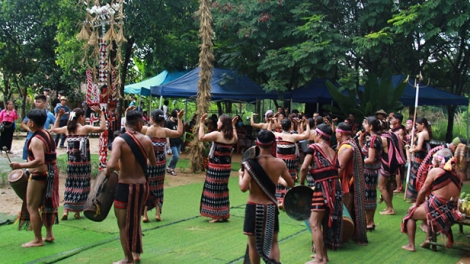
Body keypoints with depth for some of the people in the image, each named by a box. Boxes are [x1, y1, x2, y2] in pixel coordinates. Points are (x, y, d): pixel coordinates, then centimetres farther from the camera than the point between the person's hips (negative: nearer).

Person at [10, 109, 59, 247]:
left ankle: (38, 240, 5)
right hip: (50, 173, 10)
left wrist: (20, 166, -26)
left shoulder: (36, 140, -22)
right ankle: (49, 234, 29)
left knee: (32, 207, 0)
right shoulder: (47, 134, 7)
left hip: (39, 175, -10)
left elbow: (39, 161, -31)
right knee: (46, 204, 20)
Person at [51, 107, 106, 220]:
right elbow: (102, 128, -16)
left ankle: (66, 211, 4)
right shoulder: (85, 128, -11)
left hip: (71, 163, 4)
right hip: (83, 163, -4)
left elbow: (54, 129, 24)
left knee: (70, 186, 12)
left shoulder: (67, 129, 5)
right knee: (81, 186, 6)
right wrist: (101, 114, -10)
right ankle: (77, 212, 11)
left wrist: (59, 116, 26)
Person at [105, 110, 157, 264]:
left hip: (125, 187, -5)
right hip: (142, 186, 5)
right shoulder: (147, 140, -1)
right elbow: (153, 163, 14)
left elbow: (112, 165, -27)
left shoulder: (119, 140, -15)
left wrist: (106, 172, -6)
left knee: (123, 225, 11)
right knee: (135, 221, 25)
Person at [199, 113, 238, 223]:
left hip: (216, 167, -7)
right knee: (223, 189, 15)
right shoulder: (232, 136, 4)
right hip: (226, 166, 7)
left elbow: (201, 137, -21)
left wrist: (202, 123, -13)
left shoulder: (217, 134, -17)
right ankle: (223, 214, 21)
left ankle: (217, 215, 3)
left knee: (214, 189, 1)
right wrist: (233, 125, 29)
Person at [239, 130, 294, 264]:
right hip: (271, 207, 2)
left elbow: (243, 187, -18)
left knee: (253, 243, 12)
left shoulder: (251, 163, -13)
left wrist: (240, 175, 1)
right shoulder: (279, 163, -6)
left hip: (254, 207, -2)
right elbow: (291, 184, 4)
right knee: (273, 242, 17)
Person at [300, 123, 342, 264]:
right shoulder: (333, 151, 17)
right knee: (327, 221, 17)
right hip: (335, 188, 8)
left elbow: (304, 168, -13)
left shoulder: (313, 147, -3)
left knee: (314, 223, -2)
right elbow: (334, 170, 13)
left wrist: (301, 184, 2)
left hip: (323, 188, -8)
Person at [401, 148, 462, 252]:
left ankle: (411, 245, 15)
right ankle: (428, 239, 31)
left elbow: (423, 191, -4)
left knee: (411, 213, 16)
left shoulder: (435, 171, -8)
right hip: (451, 212, 7)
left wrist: (416, 204, 12)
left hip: (437, 210, -7)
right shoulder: (455, 174, 10)